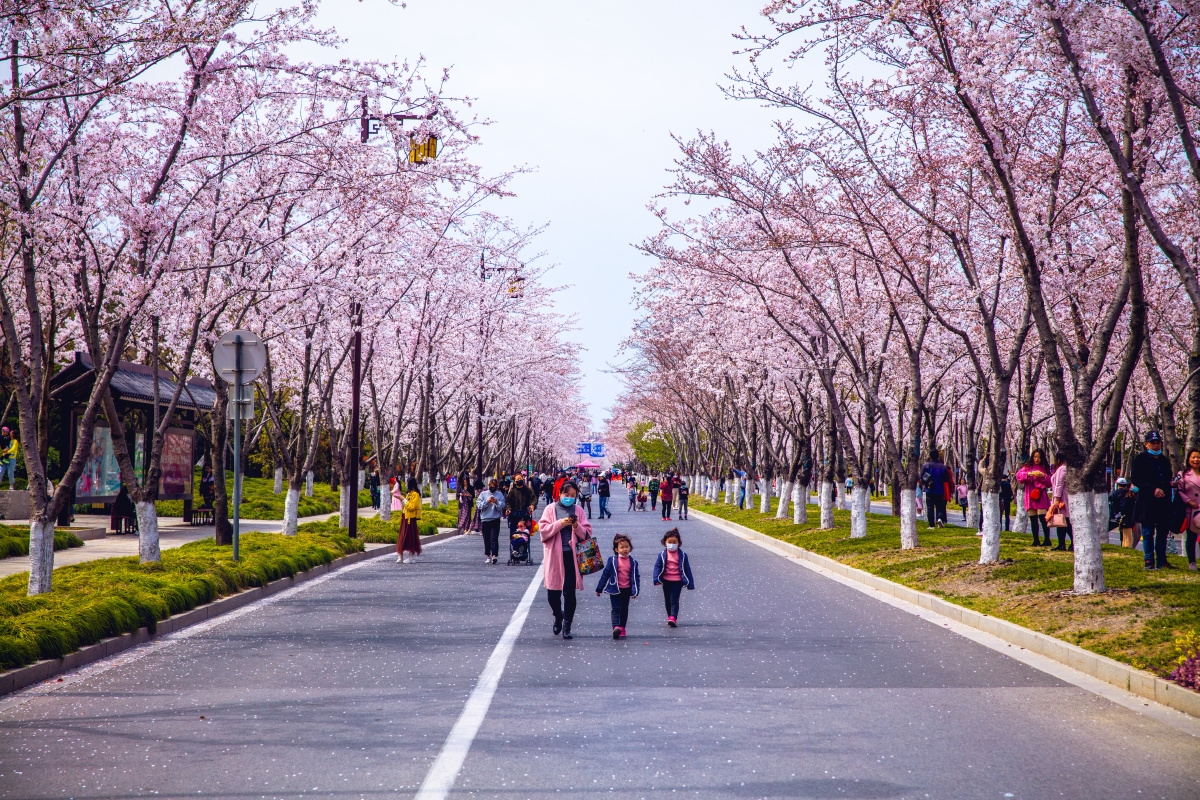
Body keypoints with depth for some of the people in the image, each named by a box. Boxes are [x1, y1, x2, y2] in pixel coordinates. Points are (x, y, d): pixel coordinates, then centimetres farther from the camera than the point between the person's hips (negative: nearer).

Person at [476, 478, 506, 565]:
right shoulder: (483, 494, 8)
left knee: (494, 538, -12)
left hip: (495, 519, -2)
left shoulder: (500, 495, 7)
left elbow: (502, 507, 2)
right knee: (486, 539, 5)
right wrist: (487, 501, -13)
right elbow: (478, 505, 0)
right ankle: (488, 556, 14)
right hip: (485, 519, 2)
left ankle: (494, 555, -19)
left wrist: (496, 502, -15)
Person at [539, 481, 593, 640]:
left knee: (569, 592, -4)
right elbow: (543, 529, -4)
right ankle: (558, 616, 31)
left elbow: (587, 533, 7)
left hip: (571, 555, 0)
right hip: (554, 556, 0)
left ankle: (566, 626, 6)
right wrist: (560, 524, -16)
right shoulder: (550, 509, 6)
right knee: (552, 594, 3)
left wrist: (577, 527, -12)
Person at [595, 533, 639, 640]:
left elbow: (636, 577, 8)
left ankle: (622, 629, 22)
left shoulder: (633, 562, 3)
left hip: (627, 590, 3)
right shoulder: (612, 561, -3)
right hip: (615, 590, -3)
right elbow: (605, 574, 2)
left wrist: (635, 591, 0)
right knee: (616, 609, -11)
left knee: (624, 610, 11)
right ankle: (616, 627, -23)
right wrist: (599, 589, 4)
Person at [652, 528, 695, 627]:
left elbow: (687, 569, 5)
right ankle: (670, 616, 26)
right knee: (667, 600, 11)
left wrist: (690, 583, 5)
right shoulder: (662, 555, 2)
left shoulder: (682, 555, 1)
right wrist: (656, 579, -12)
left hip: (677, 581, -3)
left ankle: (673, 617, -17)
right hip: (666, 581, 3)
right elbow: (657, 566, 2)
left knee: (674, 600, -12)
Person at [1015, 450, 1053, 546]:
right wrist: (1028, 474, -18)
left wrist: (1044, 476, -10)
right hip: (1030, 496, 2)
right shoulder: (1027, 467, 12)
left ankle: (1047, 540, -13)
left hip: (1041, 496, -2)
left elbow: (1050, 481, 8)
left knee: (1042, 517, -14)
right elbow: (1018, 474, -1)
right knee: (1033, 519, 2)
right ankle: (1036, 541, 9)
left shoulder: (1045, 468, 11)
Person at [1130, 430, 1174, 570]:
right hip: (1147, 502, -5)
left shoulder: (1165, 460, 18)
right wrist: (1153, 489, -16)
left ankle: (1161, 562, 14)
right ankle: (1149, 562, 0)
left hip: (1163, 502, 5)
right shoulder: (1140, 459, 0)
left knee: (1163, 532, 7)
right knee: (1148, 533, -3)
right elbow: (1135, 479, -8)